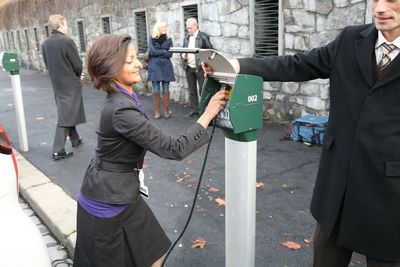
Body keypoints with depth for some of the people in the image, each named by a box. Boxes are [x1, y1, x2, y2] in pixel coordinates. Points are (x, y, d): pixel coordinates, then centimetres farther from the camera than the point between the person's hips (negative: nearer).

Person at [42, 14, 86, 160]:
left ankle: (75, 139, 36)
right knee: (65, 115, -3)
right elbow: (78, 65, -16)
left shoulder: (45, 43, 3)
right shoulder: (67, 41, -18)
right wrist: (78, 74, 6)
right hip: (70, 84, -7)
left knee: (66, 112, 21)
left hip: (56, 83, 7)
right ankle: (58, 150, -3)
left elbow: (48, 64, 10)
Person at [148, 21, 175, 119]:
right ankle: (157, 112, 6)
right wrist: (164, 51, -5)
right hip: (154, 67, -1)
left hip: (166, 67, 1)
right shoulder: (152, 39, 5)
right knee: (156, 90, 0)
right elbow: (151, 51, -9)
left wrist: (157, 53, -7)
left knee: (166, 90, 1)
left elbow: (170, 54, -1)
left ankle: (166, 111, 7)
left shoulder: (169, 39, 9)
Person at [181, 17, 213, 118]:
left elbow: (210, 50, -4)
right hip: (189, 68, 6)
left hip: (200, 67, -5)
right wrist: (182, 55, -2)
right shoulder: (186, 38, 14)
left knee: (203, 90, -2)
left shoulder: (203, 36, -3)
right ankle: (194, 110, 17)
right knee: (192, 91, 10)